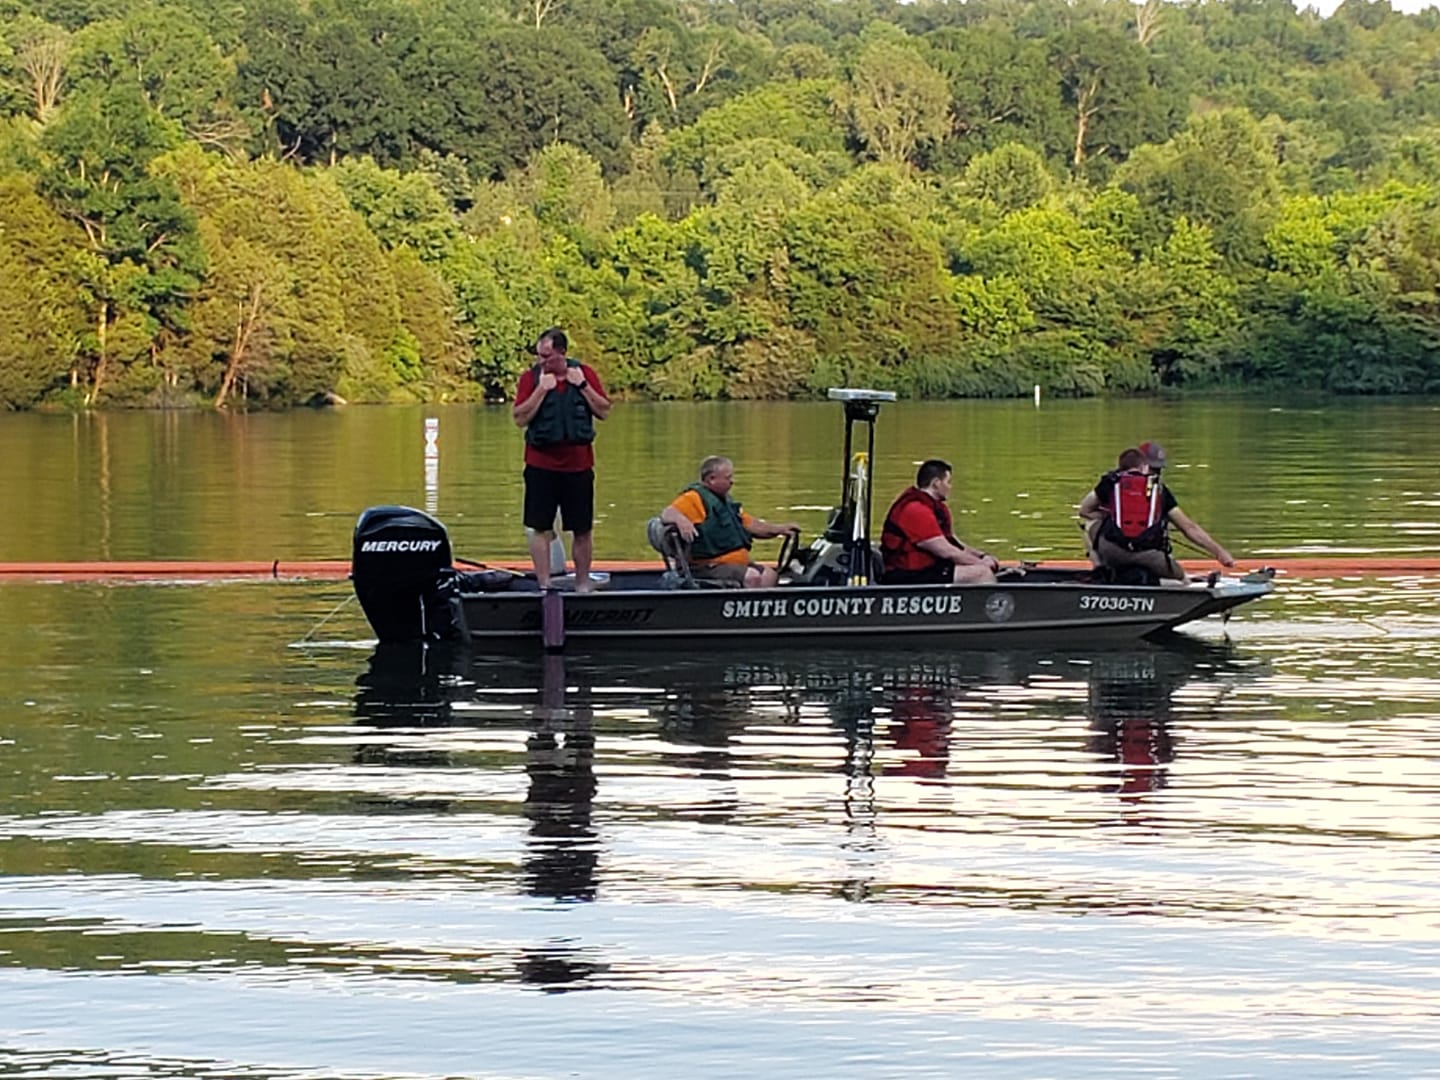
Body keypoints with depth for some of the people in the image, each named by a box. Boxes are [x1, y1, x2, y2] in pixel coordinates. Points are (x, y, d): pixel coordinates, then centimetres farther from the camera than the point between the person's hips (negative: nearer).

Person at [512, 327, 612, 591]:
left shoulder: (585, 373, 3)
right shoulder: (531, 377, -1)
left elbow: (604, 411, 1)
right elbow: (521, 418, -9)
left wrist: (583, 385, -10)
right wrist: (542, 389, -16)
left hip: (578, 464, 1)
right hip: (541, 466, -1)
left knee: (583, 530, 6)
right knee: (540, 528, -1)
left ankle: (583, 585, 16)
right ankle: (544, 587, 4)